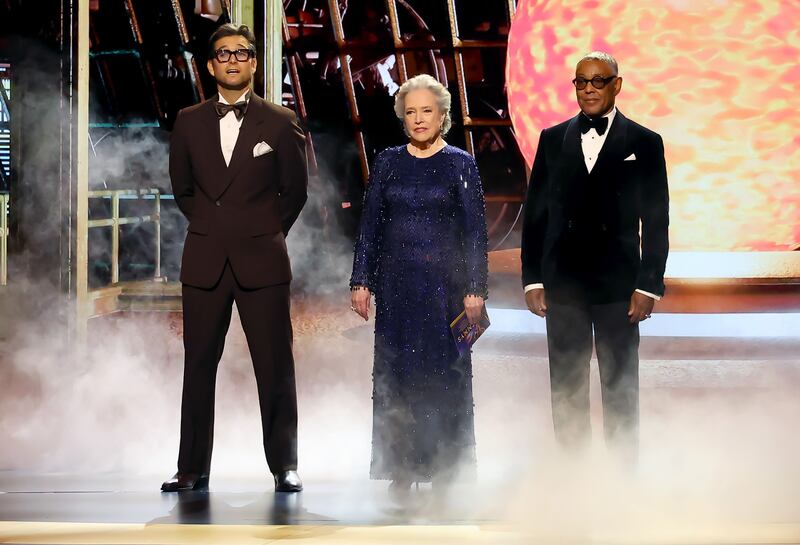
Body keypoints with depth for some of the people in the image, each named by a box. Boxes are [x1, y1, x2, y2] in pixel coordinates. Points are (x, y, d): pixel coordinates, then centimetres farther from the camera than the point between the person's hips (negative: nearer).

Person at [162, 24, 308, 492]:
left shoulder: (280, 122, 2)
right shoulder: (189, 122, 8)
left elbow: (295, 190, 9)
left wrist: (267, 233, 8)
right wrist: (212, 227, 12)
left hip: (261, 261, -2)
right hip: (205, 261, 2)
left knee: (275, 368, -1)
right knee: (199, 366, 4)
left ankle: (285, 466, 8)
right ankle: (193, 468, 11)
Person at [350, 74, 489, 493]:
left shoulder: (460, 164, 0)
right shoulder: (387, 163, 7)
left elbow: (475, 231, -2)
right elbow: (370, 225, 8)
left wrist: (475, 289, -8)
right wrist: (360, 282, 2)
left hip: (443, 282, -3)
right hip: (395, 284, 3)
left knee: (442, 372, 0)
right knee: (395, 373, 4)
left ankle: (444, 467, 10)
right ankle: (402, 469, 12)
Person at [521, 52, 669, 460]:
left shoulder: (643, 143, 2)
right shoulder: (553, 139, 8)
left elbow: (656, 221, 0)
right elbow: (535, 212, 9)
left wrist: (649, 285, -7)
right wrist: (533, 279, 3)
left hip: (617, 283, -2)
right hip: (562, 283, 2)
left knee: (620, 385, 3)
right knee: (566, 386, 7)